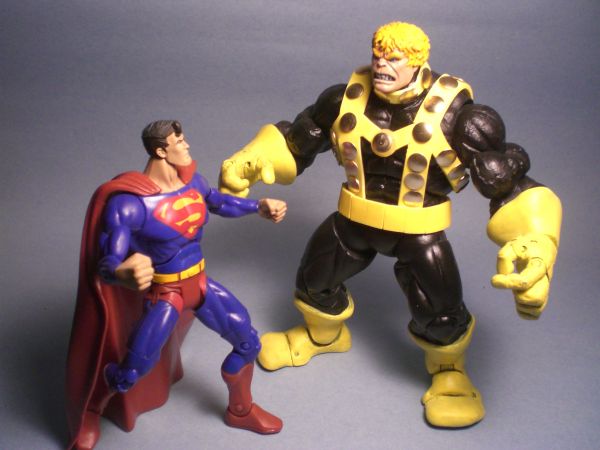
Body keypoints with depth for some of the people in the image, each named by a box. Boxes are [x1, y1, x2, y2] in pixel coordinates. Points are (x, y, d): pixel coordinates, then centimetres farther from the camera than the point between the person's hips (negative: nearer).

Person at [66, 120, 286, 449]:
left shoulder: (190, 178, -5)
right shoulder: (128, 202, -26)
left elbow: (219, 202, 19)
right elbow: (106, 265, -30)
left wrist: (259, 207, 12)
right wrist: (125, 274, -54)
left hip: (199, 284, 6)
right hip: (163, 294, -6)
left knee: (248, 342, 11)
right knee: (131, 374, -7)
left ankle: (240, 411, 38)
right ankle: (89, 415, 29)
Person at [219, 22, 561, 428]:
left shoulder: (455, 116, -22)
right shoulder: (346, 99, -10)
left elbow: (508, 183, -20)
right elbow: (297, 140, 5)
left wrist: (535, 245, -36)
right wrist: (246, 163, -9)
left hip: (419, 231, -3)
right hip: (355, 219, 4)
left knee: (440, 311, -6)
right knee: (314, 280, 16)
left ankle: (449, 371, 31)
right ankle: (322, 335, 52)